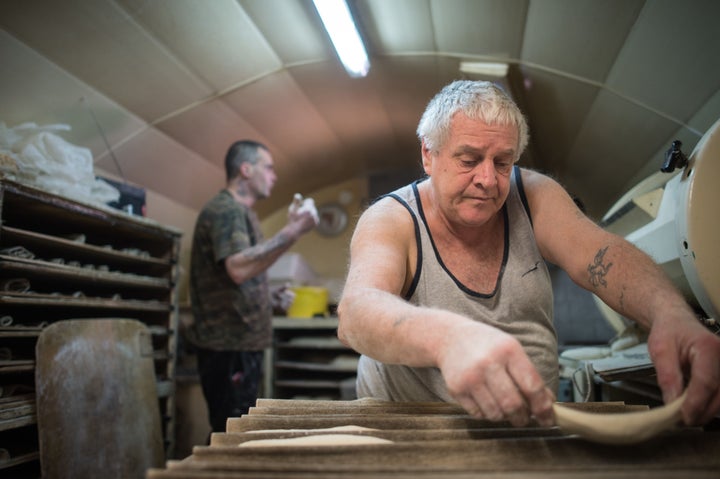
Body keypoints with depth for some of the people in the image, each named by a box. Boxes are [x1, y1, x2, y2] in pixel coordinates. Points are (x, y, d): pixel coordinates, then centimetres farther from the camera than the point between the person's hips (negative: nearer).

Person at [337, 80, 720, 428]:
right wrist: (445, 337, -54)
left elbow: (596, 254, -17)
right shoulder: (388, 221, -14)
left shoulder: (533, 196, -2)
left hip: (532, 421, 1)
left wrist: (671, 314, -39)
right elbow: (355, 313, -32)